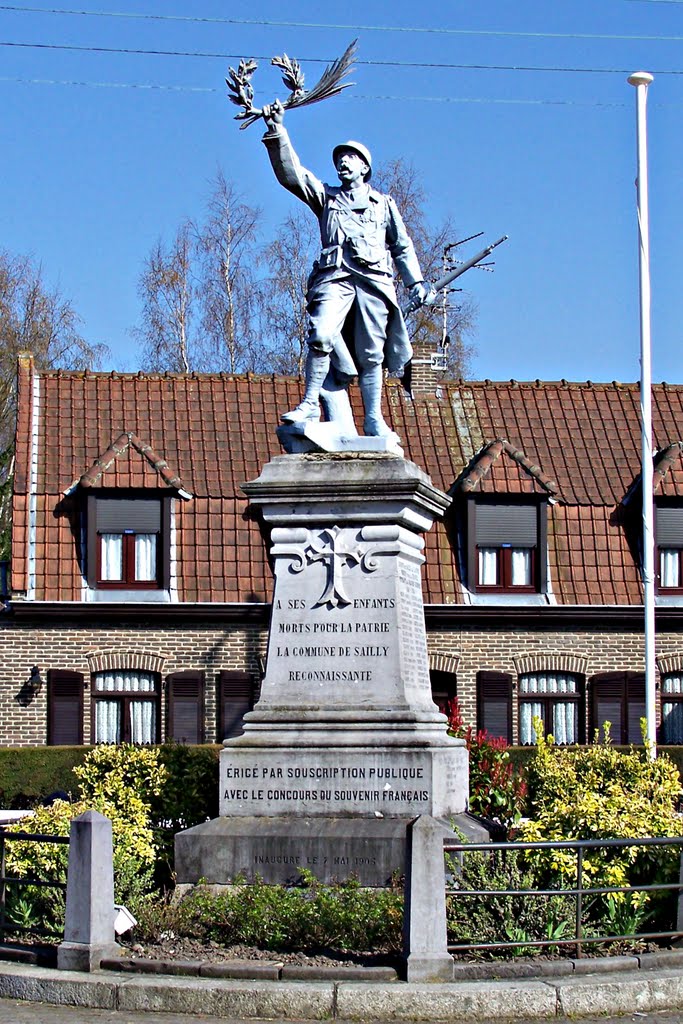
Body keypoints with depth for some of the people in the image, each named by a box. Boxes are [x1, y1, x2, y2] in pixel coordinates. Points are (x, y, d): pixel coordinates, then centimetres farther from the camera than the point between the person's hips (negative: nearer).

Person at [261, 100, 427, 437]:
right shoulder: (327, 197, 22)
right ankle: (310, 403, -19)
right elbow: (291, 173, 10)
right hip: (335, 278, -1)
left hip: (374, 280, 1)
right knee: (321, 335, -24)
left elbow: (402, 246, 24)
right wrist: (276, 132, 0)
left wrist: (415, 282, 13)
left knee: (371, 354, -2)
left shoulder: (384, 204, 24)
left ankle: (373, 419, 4)